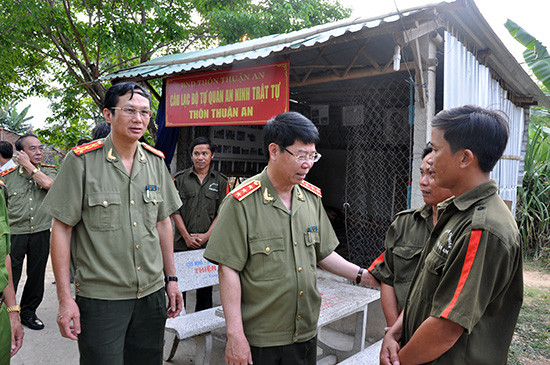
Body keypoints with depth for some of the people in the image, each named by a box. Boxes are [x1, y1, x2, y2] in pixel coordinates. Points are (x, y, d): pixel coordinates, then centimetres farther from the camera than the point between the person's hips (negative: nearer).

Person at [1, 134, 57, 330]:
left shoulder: (49, 171, 4)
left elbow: (48, 184, -20)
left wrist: (29, 165, -10)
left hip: (41, 233, 1)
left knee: (36, 276, 12)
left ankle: (28, 312, 30)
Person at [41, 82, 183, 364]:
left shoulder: (155, 161, 5)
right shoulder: (82, 160, -8)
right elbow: (61, 229, -7)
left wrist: (171, 278, 10)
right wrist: (65, 298, -10)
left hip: (152, 294, 4)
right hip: (100, 298, -4)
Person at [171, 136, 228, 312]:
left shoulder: (221, 181, 6)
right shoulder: (180, 179, 6)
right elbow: (175, 211, 1)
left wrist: (206, 235, -9)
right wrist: (186, 236, -7)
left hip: (208, 244, 0)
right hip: (182, 244, 0)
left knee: (205, 288, 9)